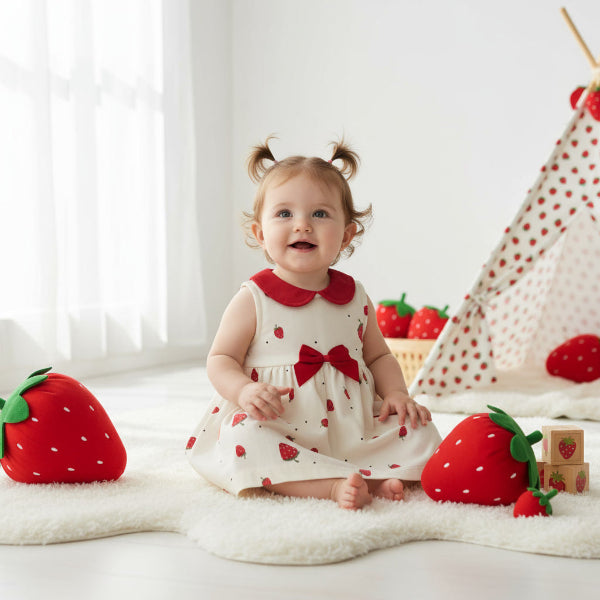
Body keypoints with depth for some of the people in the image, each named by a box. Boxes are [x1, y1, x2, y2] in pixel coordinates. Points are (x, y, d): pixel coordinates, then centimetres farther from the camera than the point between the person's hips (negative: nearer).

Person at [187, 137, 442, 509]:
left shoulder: (355, 298, 8)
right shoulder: (253, 301, -3)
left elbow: (379, 356, 19)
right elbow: (221, 360, 0)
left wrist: (396, 393, -1)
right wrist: (244, 391, -22)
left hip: (353, 431, 4)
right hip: (278, 429, -4)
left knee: (419, 431, -10)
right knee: (243, 440, -33)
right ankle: (334, 487, -39)